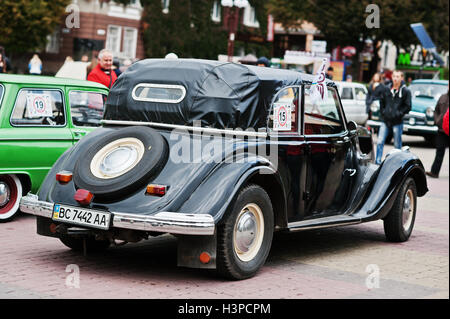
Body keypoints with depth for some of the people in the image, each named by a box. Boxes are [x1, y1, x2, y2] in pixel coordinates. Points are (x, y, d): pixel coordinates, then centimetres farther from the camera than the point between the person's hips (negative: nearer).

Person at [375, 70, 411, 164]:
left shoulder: (406, 91, -3)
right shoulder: (387, 89, 7)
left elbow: (408, 107, -2)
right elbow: (381, 101, 19)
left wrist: (398, 113, -9)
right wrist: (383, 112, 7)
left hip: (397, 122, -3)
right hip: (385, 121, 3)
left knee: (397, 145, 6)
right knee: (380, 142, -2)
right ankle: (377, 162, 4)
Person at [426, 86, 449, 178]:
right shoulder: (443, 97, 11)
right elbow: (436, 111, 19)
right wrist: (437, 121, 4)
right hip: (442, 129, 3)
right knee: (440, 150, 1)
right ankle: (434, 172, -1)